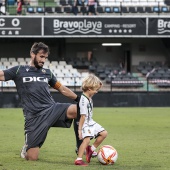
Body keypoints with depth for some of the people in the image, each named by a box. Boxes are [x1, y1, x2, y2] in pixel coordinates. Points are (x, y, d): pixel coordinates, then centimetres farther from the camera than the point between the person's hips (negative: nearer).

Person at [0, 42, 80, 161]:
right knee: (32, 158, -7)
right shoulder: (19, 71, 8)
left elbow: (62, 89, 28)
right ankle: (26, 148, 31)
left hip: (53, 109, 3)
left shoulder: (47, 73, 19)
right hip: (34, 117, -3)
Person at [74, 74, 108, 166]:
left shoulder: (89, 98, 8)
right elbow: (83, 116, -24)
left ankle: (91, 149, 20)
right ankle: (78, 159, -23)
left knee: (104, 133, 11)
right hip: (85, 124, -10)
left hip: (90, 122, 10)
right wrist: (80, 129, -23)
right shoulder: (84, 100, -22)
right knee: (86, 139, -23)